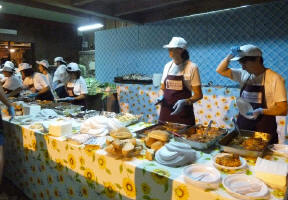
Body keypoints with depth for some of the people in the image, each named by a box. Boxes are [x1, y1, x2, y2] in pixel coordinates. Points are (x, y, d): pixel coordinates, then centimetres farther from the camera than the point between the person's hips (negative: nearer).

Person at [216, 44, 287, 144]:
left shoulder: (275, 79, -12)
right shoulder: (243, 74, 2)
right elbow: (220, 70, 7)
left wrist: (261, 111, -27)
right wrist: (230, 55, -6)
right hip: (242, 128, 5)